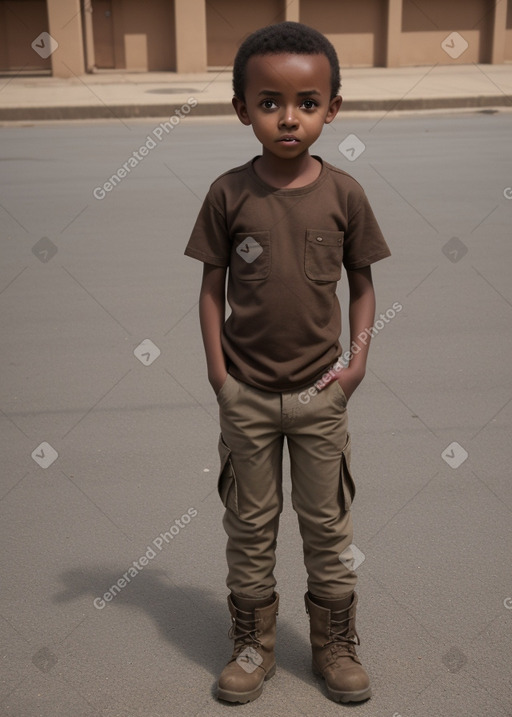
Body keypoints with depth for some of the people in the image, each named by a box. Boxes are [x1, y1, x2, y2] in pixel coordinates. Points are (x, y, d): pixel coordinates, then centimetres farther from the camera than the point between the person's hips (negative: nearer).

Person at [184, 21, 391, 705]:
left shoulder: (344, 193, -5)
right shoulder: (229, 193, -7)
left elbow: (362, 284, 3)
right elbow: (213, 285, -1)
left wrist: (359, 359, -7)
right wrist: (217, 368, -7)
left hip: (320, 393, 1)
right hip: (246, 393, 0)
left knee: (328, 524, 13)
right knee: (249, 524, 13)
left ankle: (335, 644, 32)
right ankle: (253, 644, 32)